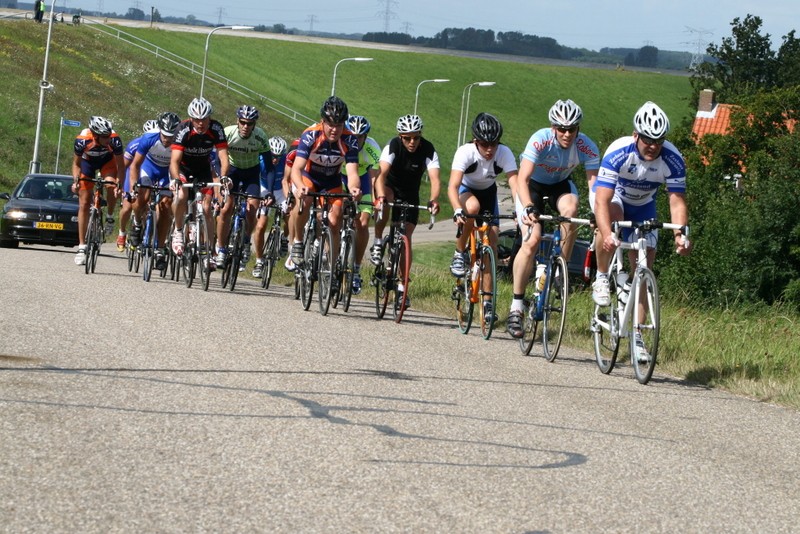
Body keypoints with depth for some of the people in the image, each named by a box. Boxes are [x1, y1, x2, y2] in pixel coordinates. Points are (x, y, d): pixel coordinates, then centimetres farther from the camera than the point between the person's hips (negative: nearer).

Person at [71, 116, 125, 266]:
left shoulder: (114, 139, -36)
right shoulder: (83, 140, -35)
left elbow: (120, 165, -25)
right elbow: (76, 163, -17)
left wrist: (119, 184, -38)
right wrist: (75, 180, -31)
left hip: (107, 160, 0)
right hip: (87, 162, 0)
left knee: (111, 186, -33)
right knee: (84, 204, -3)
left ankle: (110, 218, -5)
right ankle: (82, 247, 3)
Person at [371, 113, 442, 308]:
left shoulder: (428, 150, -22)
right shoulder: (393, 146, -25)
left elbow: (435, 179, -34)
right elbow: (382, 174, -37)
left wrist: (433, 201, -54)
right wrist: (380, 196, -56)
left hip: (410, 196, 1)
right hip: (391, 188, -1)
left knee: (406, 237, -8)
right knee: (386, 198, -37)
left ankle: (402, 288, -2)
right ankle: (378, 244, -18)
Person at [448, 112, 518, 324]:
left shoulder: (504, 153, -28)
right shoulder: (465, 152, -33)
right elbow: (453, 186, -41)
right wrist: (458, 210, -58)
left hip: (488, 192, 2)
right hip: (466, 190, -2)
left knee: (492, 244, -8)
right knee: (473, 206, -39)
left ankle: (487, 301, 0)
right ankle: (460, 253, -16)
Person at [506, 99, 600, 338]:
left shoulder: (587, 147, -26)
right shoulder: (540, 140, -34)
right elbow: (522, 179, -39)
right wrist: (528, 208, -55)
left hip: (560, 183, 2)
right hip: (532, 183, -2)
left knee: (570, 209, -33)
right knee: (532, 240, -19)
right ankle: (516, 306, -10)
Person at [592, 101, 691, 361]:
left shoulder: (672, 160, -27)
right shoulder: (618, 153, -35)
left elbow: (677, 201, -26)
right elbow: (602, 201, -41)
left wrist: (680, 235, -43)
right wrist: (607, 235, -57)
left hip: (643, 207, 3)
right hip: (613, 197, -3)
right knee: (611, 216, -39)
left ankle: (636, 336, 1)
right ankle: (601, 279, -19)